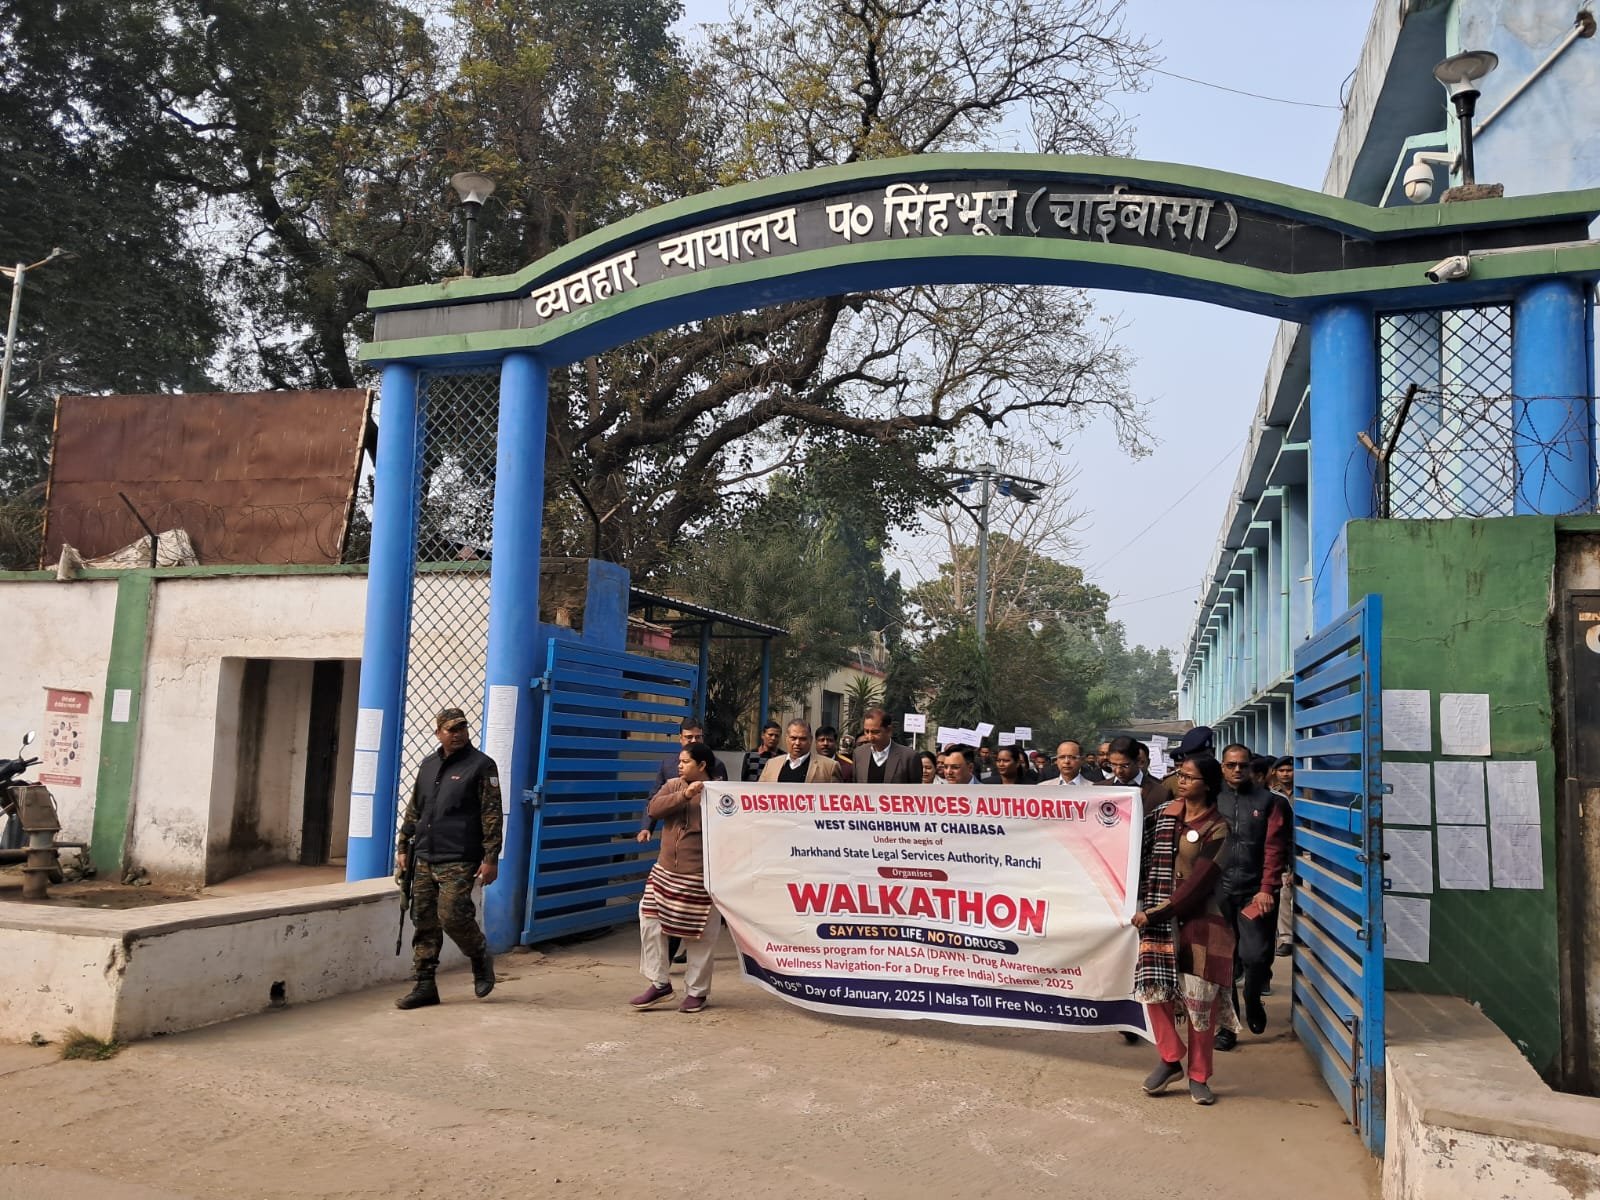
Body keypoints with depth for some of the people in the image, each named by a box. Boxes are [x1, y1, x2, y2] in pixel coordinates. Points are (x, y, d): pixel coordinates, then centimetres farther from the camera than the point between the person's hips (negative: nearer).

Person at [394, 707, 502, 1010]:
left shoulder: (481, 765, -4)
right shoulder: (428, 765, 14)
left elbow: (492, 815, -8)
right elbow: (413, 810, 21)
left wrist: (491, 858, -13)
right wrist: (402, 847, 16)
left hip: (459, 860, -6)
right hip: (424, 859, 6)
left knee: (452, 915, -13)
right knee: (424, 922, 6)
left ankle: (481, 958, 15)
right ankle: (424, 986, 14)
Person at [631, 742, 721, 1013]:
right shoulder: (673, 786, 8)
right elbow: (654, 808, -10)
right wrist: (684, 795, -20)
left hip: (700, 877, -5)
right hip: (665, 872, 6)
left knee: (700, 935, 3)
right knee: (650, 922, 2)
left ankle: (696, 991, 19)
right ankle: (660, 983, 15)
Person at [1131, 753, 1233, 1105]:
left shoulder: (1216, 828, -7)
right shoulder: (1165, 814, 8)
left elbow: (1199, 881, -12)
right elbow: (1148, 859, 14)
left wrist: (1155, 913, -14)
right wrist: (1144, 904, 2)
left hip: (1197, 919, -3)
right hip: (1158, 915, 4)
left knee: (1199, 1000, 1)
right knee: (1153, 986, -6)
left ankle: (1198, 1076, 17)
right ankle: (1170, 1059, 15)